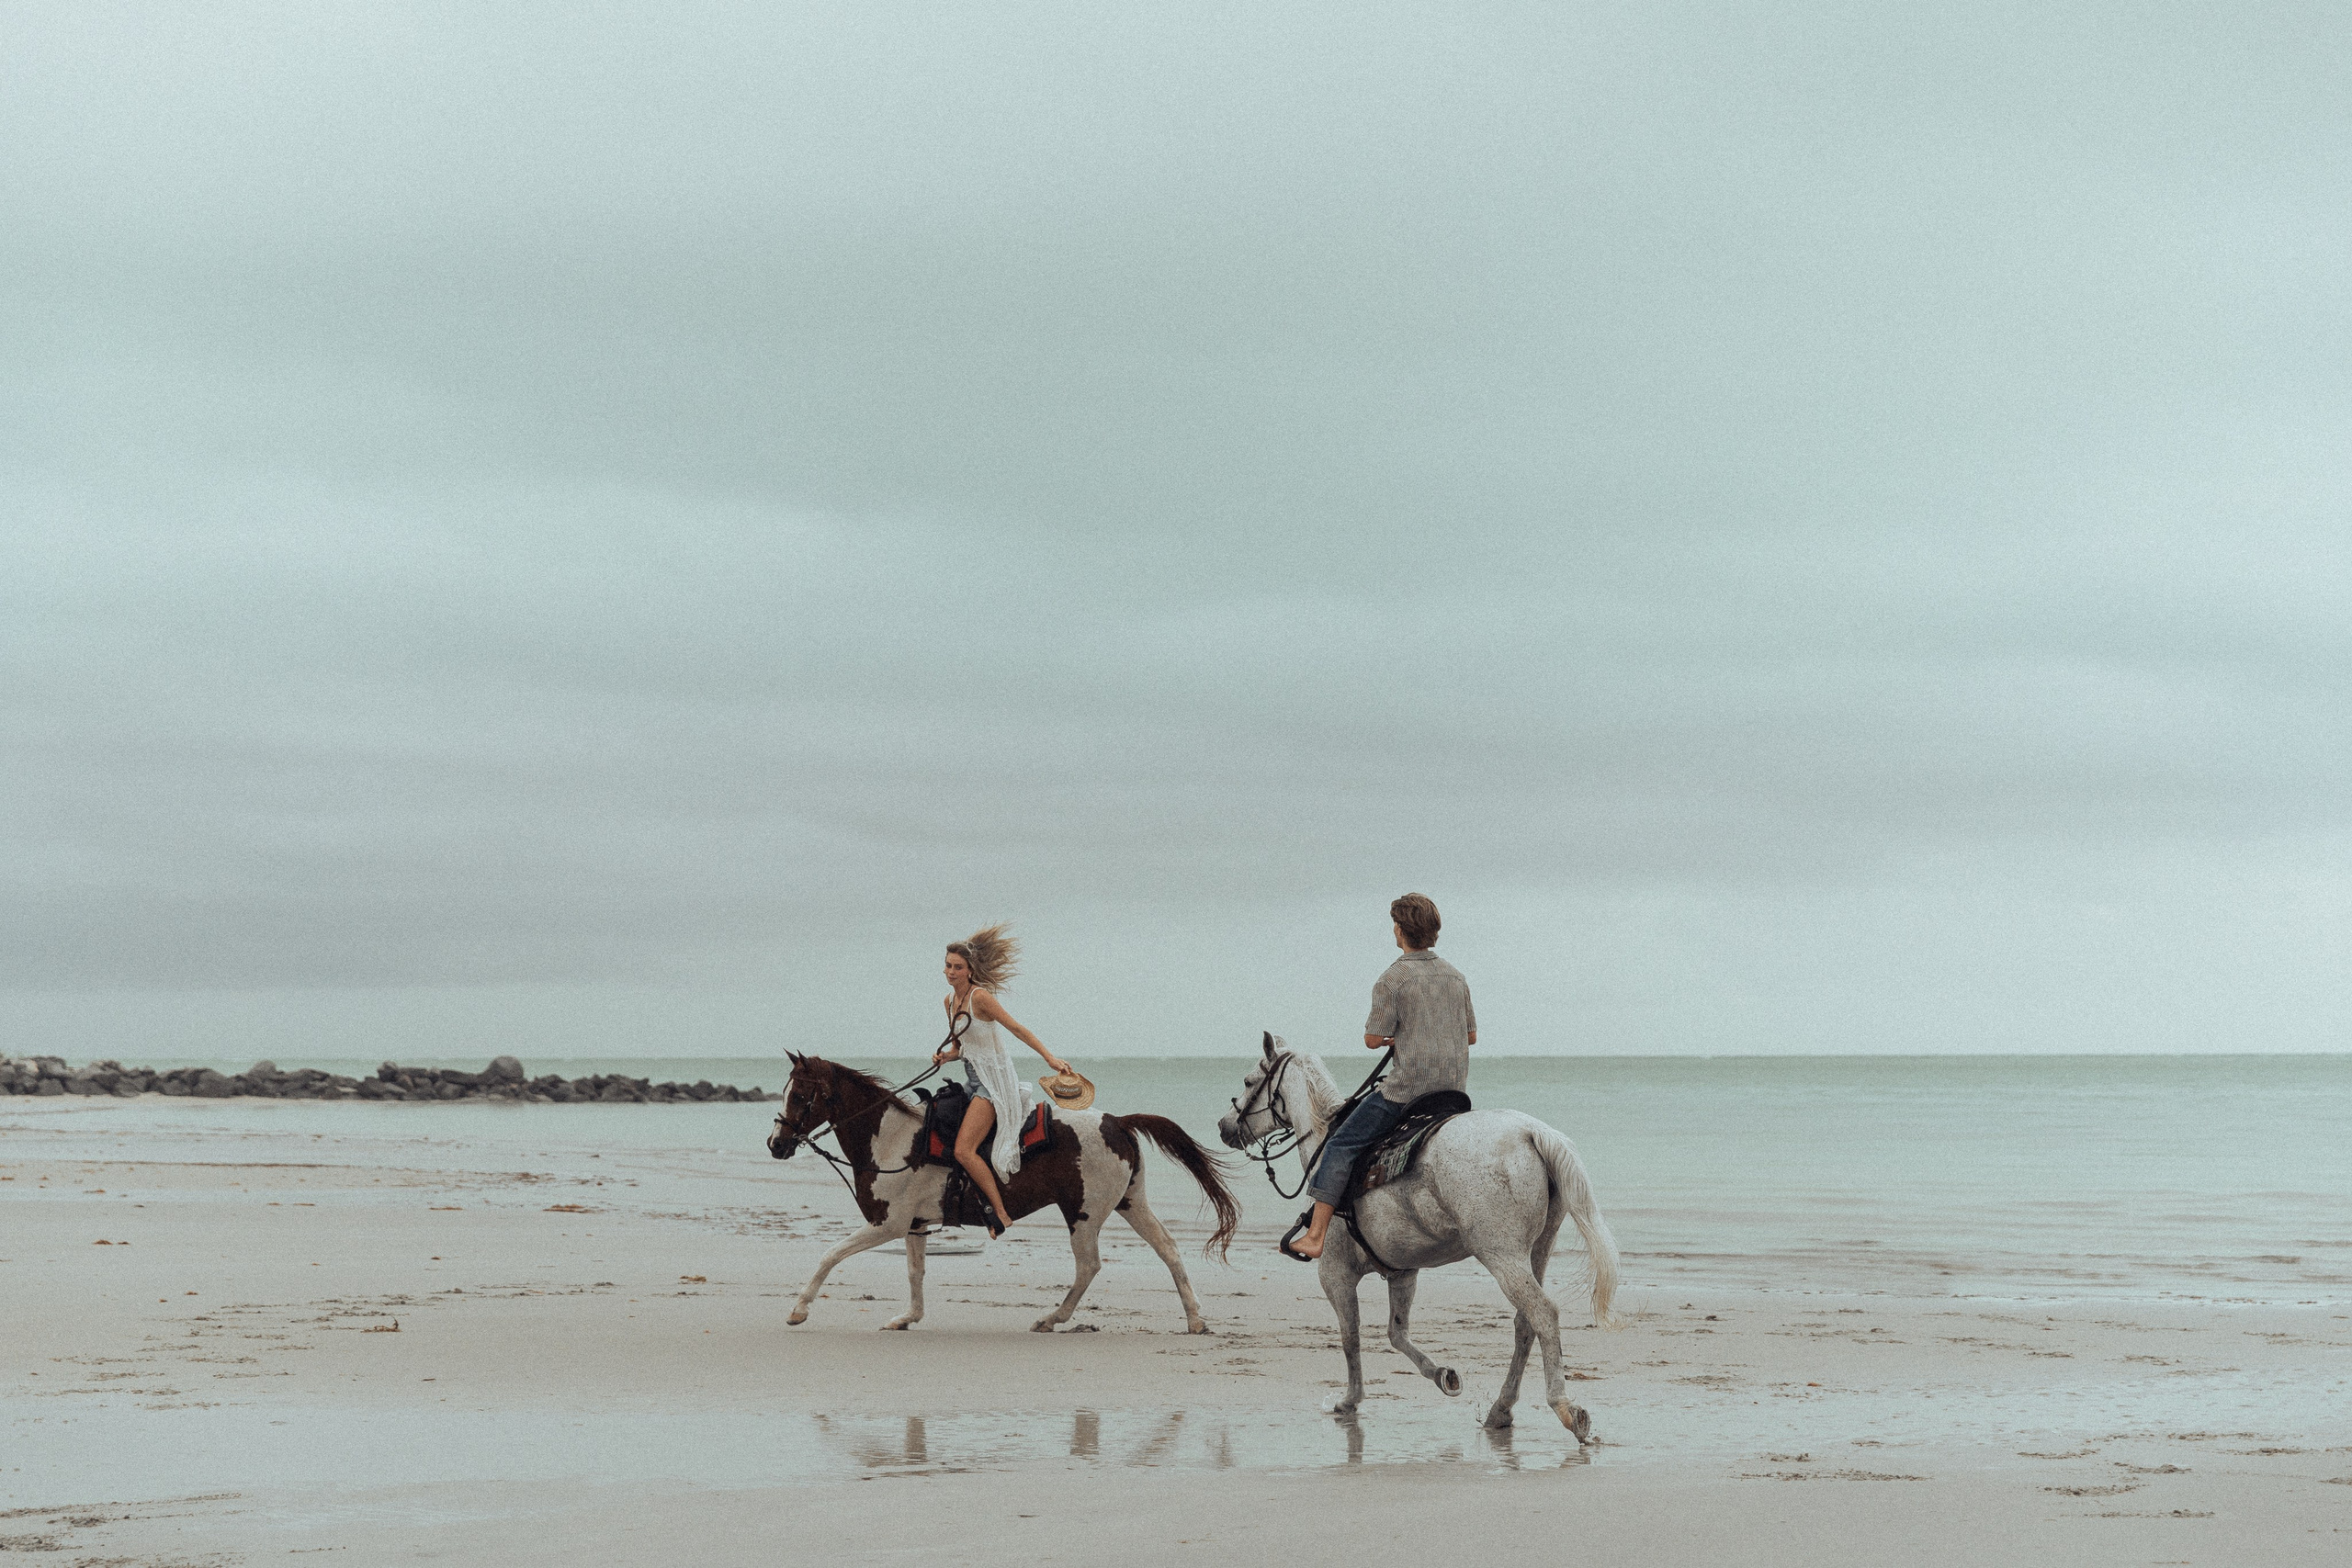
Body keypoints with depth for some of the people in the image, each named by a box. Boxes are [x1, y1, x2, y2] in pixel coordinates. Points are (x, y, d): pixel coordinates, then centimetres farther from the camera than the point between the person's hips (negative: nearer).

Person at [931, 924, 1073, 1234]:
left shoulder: (980, 996, -15)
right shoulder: (950, 1000, 10)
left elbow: (1016, 1028, -14)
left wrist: (1049, 1057, -16)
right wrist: (946, 1055, -2)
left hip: (993, 1079, -9)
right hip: (974, 1078, 9)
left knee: (964, 1151, -19)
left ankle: (1001, 1213, -15)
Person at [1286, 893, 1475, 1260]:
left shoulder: (1393, 978, -10)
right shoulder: (1456, 976, 11)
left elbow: (1372, 1039, -8)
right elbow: (1471, 1035, 20)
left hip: (1407, 1089, -7)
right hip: (1455, 1090, 7)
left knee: (1341, 1145, -2)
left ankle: (1315, 1236, -10)